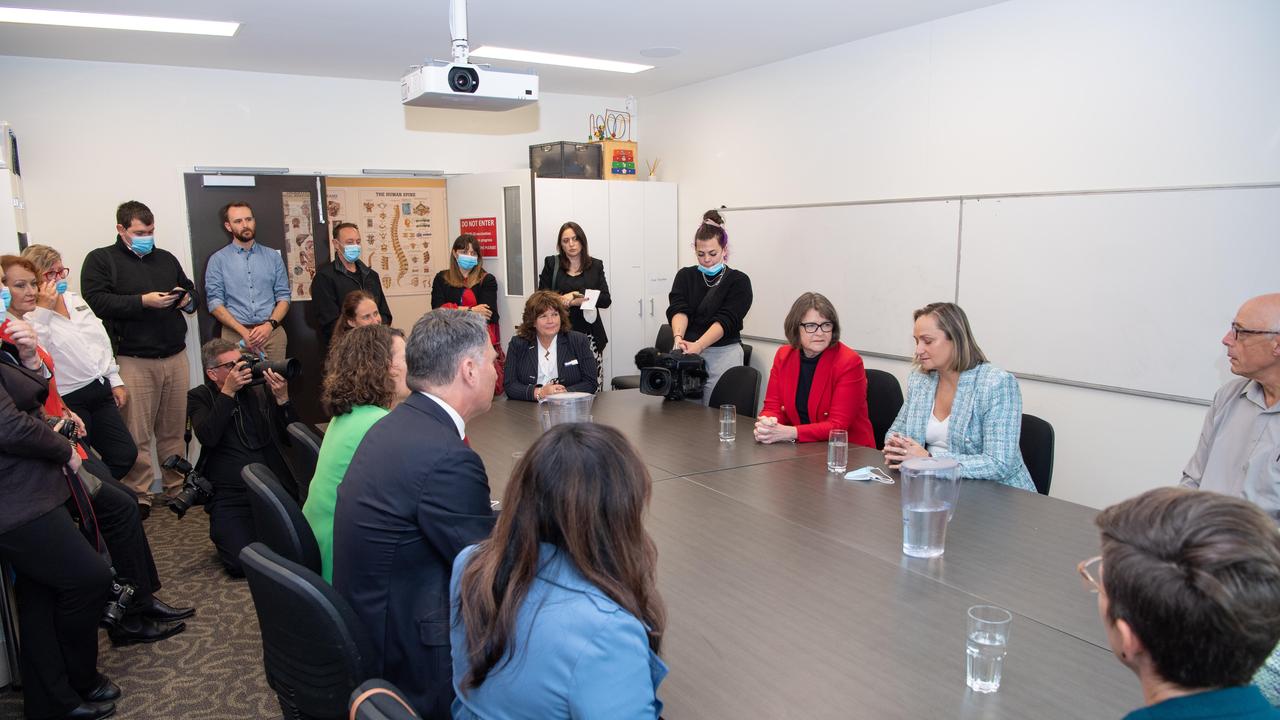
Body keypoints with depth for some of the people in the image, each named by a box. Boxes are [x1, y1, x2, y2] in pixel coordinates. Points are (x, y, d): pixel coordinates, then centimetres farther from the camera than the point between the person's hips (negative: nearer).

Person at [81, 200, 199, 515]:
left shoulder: (166, 258, 18)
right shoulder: (100, 260, 3)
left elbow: (190, 289, 28)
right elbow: (96, 301, -11)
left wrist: (188, 299, 4)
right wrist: (143, 301, -17)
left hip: (175, 356, 4)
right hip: (133, 361, -4)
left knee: (173, 428, 9)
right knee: (137, 432, -2)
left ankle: (177, 485, 20)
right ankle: (138, 494, 9)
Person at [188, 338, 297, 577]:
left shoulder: (258, 390, 11)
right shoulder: (199, 397, 8)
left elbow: (288, 438, 7)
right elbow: (208, 437, -13)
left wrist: (282, 399, -8)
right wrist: (228, 392, -14)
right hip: (229, 496, -2)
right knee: (242, 564, -17)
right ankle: (221, 533, 15)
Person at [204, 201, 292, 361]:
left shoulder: (273, 256, 9)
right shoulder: (218, 260, 3)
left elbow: (284, 297, 6)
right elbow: (215, 303, -2)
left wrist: (270, 325, -11)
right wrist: (244, 331, -13)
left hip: (272, 332, 1)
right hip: (236, 334, -1)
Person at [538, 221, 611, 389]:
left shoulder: (596, 265, 10)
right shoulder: (551, 264, 9)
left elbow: (606, 300, 3)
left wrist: (579, 297, -10)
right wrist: (563, 300, -10)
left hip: (590, 333, 1)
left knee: (593, 385, -5)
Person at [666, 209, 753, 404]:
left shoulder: (738, 281, -1)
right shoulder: (685, 276, 9)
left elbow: (725, 320, -14)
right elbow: (678, 310, -7)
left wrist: (698, 345, -29)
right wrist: (679, 337, -28)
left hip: (723, 354, -2)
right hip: (688, 351, 3)